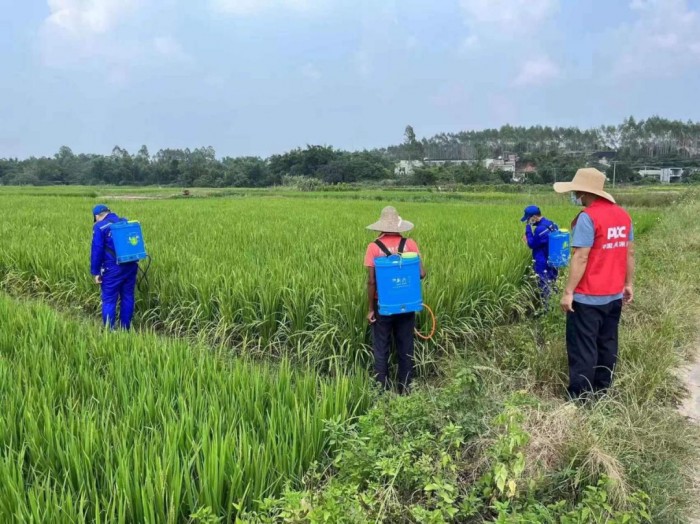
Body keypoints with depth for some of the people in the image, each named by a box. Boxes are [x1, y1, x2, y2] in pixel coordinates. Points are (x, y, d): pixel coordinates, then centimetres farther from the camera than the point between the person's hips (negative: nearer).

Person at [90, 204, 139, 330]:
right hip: (131, 266, 6)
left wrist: (95, 272, -5)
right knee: (127, 298, 13)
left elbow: (96, 251, -10)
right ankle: (125, 330, 21)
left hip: (113, 269, -6)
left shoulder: (100, 227, -5)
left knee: (109, 301, 2)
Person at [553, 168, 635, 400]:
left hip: (588, 298, -8)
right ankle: (602, 392, 26)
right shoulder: (623, 215, 6)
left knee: (582, 349, 1)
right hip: (614, 295, 8)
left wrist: (568, 292, -17)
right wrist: (628, 283, 20)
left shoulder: (588, 217, -19)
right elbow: (630, 253, 11)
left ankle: (579, 399, 8)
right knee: (607, 345, 16)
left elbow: (580, 258, -21)